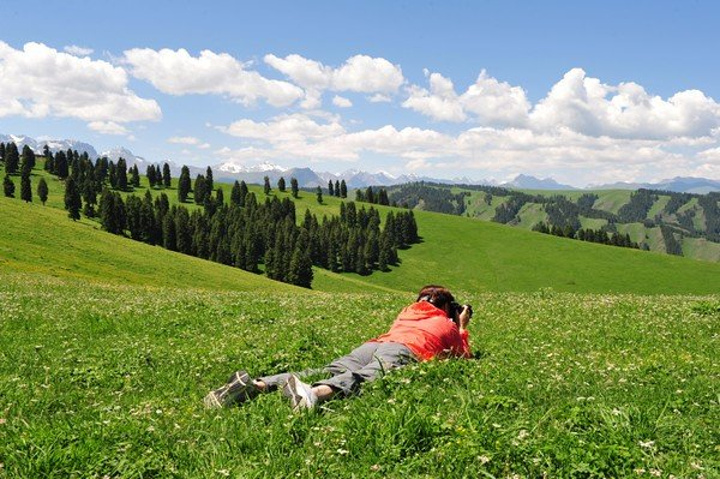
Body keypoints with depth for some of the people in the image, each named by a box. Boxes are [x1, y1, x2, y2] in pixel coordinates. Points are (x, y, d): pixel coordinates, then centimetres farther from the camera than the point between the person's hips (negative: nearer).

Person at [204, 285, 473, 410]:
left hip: (374, 344, 5)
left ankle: (258, 385, -35)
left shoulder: (407, 313, 40)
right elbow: (465, 357, 40)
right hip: (405, 351, -5)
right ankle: (314, 394, -64)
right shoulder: (449, 326, 29)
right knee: (362, 378, -32)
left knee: (325, 373, -13)